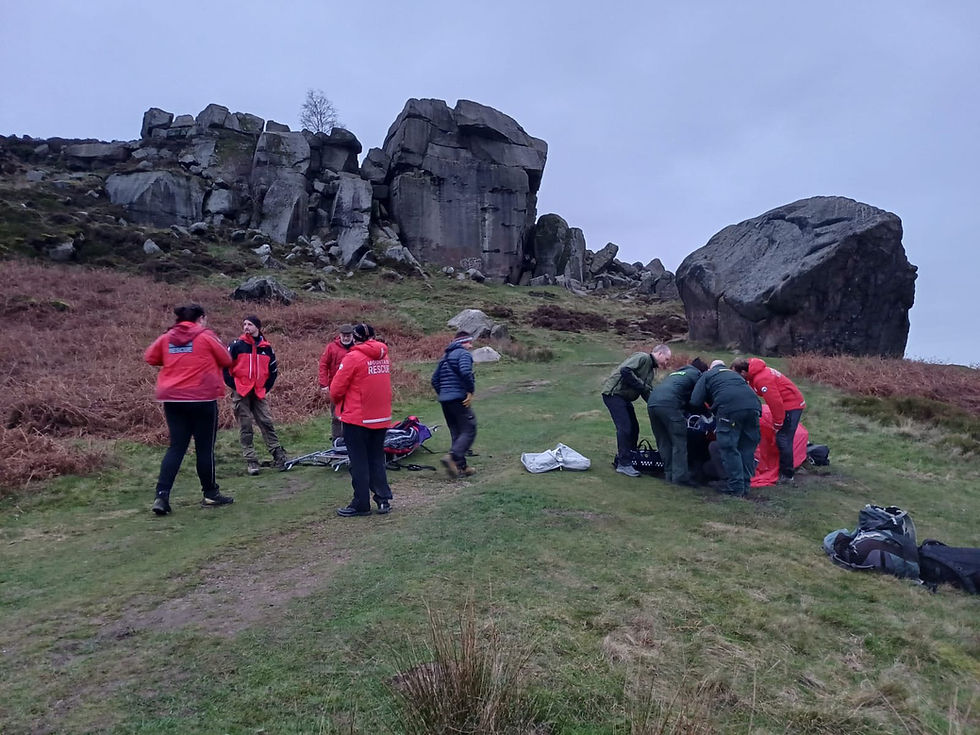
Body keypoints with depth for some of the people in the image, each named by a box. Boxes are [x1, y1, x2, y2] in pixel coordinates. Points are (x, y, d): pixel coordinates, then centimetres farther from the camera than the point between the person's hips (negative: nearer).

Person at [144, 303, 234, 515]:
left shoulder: (167, 337, 8)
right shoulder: (206, 336, -5)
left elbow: (149, 357, 17)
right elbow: (226, 360, 2)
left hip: (172, 399, 5)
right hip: (202, 398, -5)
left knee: (176, 446, 10)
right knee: (205, 447, 6)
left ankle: (161, 495, -1)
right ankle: (210, 494, 17)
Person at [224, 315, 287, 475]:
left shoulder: (266, 347, 7)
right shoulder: (237, 345, -2)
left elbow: (273, 370, 15)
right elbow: (224, 365, -2)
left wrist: (267, 387, 7)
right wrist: (233, 385, -5)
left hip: (259, 393, 2)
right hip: (241, 393, -2)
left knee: (267, 423, -1)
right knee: (245, 428, 1)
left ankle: (278, 455, 4)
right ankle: (251, 461, 6)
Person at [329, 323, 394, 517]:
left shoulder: (354, 357, -12)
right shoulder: (384, 357, 6)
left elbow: (336, 388, -10)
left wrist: (338, 402, 11)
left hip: (357, 418, -6)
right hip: (382, 417, 6)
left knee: (359, 462, 5)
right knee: (377, 459, 16)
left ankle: (361, 504, 11)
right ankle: (383, 500, 17)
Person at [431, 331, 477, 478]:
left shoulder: (445, 357, 22)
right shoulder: (463, 353, -4)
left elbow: (435, 379, 21)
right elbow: (465, 371, -23)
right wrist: (471, 391, -14)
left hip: (444, 400, 9)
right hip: (459, 398, -9)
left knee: (456, 433, 12)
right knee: (469, 431, -6)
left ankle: (461, 466, 12)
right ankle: (452, 456, -23)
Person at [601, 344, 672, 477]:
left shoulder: (651, 370, 18)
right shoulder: (642, 357, -11)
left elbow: (648, 393, 13)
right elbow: (625, 371, -26)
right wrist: (641, 385, -18)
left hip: (624, 397, 10)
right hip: (613, 393, -10)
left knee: (633, 429, 9)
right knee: (624, 427, -13)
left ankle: (620, 460, 19)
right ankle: (624, 464, -7)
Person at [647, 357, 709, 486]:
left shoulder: (676, 372, 35)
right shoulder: (696, 374, 15)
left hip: (651, 403, 8)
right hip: (669, 405, -8)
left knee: (664, 441, 13)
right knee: (679, 441, -1)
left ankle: (669, 474, 16)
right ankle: (680, 476, -3)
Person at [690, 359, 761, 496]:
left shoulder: (707, 375, 21)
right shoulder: (734, 374, 38)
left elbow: (695, 401, 10)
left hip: (730, 409, -6)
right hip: (753, 406, 6)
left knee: (729, 448, 1)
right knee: (747, 448, 13)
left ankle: (736, 487, 0)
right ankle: (745, 486, 18)